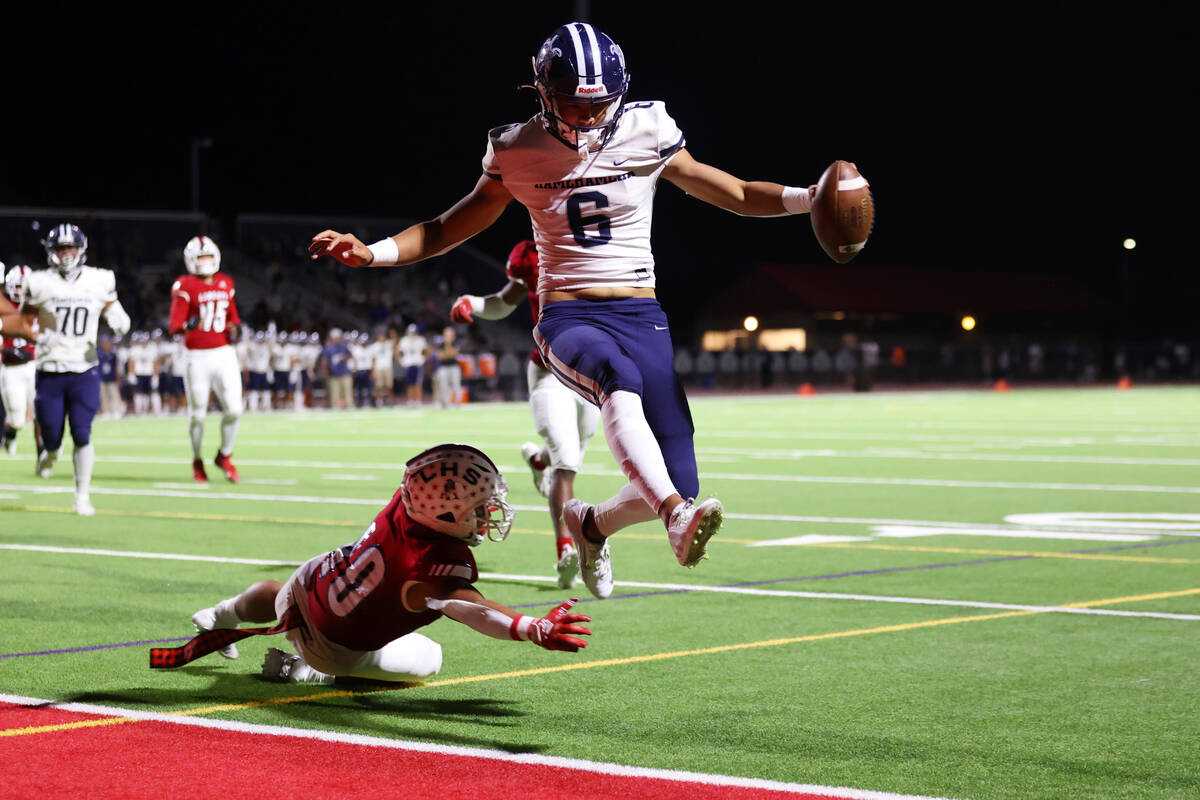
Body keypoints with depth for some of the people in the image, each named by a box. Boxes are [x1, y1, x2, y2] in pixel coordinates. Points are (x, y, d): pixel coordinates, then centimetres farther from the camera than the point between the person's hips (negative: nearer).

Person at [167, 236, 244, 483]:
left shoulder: (226, 284, 10)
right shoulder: (186, 287, -6)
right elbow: (174, 325, -13)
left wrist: (235, 328, 3)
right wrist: (189, 325, -34)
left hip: (224, 354, 4)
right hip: (197, 358, -4)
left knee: (233, 409, -5)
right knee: (197, 414, 4)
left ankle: (225, 456, 18)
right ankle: (197, 461, 24)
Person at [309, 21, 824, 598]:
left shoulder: (647, 134, 0)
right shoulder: (517, 152, 0)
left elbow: (732, 194, 9)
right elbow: (453, 227, 13)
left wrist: (809, 199, -7)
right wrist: (372, 252, 1)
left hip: (640, 317, 2)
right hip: (568, 318, -2)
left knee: (679, 483, -7)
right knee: (620, 377, -41)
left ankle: (592, 523, 25)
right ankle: (676, 517, -55)